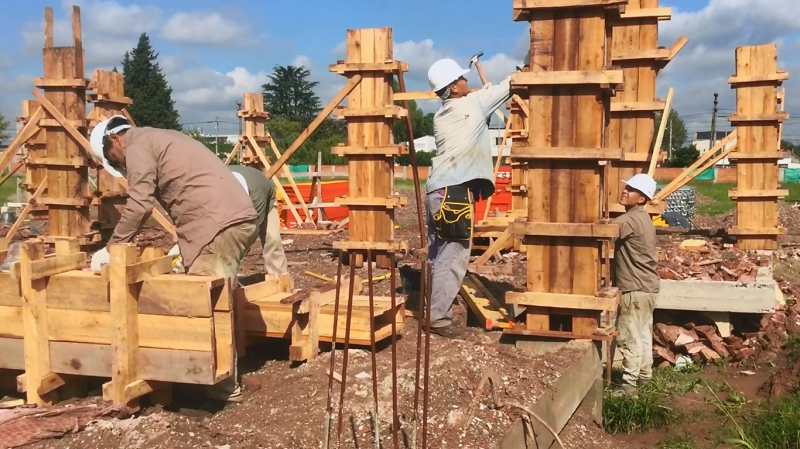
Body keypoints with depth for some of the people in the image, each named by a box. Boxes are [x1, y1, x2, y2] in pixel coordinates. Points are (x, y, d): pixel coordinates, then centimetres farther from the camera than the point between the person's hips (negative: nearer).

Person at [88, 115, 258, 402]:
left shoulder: (138, 146, 0)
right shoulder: (158, 140, 30)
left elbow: (139, 205, -11)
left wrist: (111, 249, -3)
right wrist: (185, 243, 32)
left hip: (220, 224, -10)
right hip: (235, 219, 10)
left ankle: (223, 386, -2)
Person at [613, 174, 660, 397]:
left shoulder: (630, 220, -19)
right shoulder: (642, 217, 13)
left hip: (635, 288, -10)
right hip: (646, 285, 10)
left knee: (629, 337, -4)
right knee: (642, 334, 19)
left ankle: (629, 384, 0)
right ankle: (644, 374, 30)